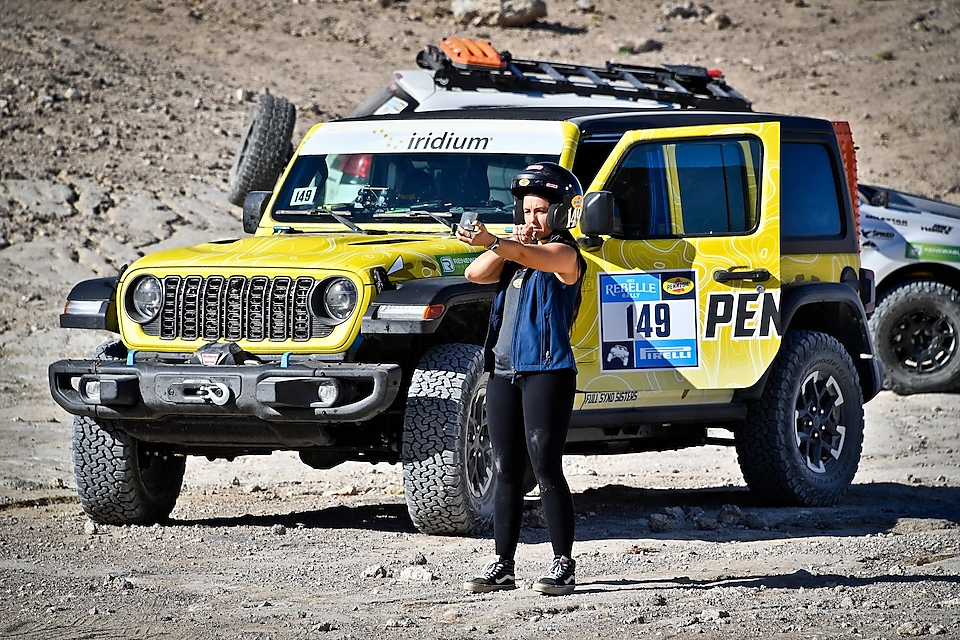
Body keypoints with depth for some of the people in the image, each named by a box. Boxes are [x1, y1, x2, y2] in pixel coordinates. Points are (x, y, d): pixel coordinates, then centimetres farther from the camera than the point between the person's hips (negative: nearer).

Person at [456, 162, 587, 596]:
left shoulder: (564, 254, -5)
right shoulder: (513, 254, 18)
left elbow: (532, 256, -26)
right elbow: (475, 274, 5)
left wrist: (494, 244, -44)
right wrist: (503, 246, -6)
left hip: (547, 371, -7)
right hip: (504, 371, 7)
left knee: (546, 468, -9)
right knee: (506, 472, 8)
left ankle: (563, 565, -4)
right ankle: (502, 566, 12)